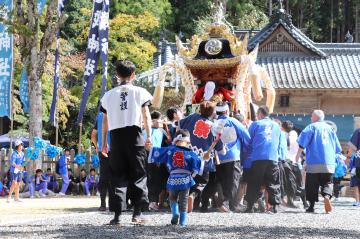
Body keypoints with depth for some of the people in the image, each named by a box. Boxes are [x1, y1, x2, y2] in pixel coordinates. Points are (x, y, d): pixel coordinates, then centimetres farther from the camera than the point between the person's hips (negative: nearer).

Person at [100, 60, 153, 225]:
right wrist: (149, 137, -4)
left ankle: (117, 215, -2)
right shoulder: (140, 92, 5)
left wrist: (103, 142, 14)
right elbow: (146, 116, -3)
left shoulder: (109, 95, 11)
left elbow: (104, 120, 10)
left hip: (116, 137, 2)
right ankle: (137, 212, -1)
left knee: (117, 176, 4)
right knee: (138, 175, 6)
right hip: (134, 135, -2)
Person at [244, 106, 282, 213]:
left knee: (254, 184, 0)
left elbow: (248, 141, 8)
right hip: (273, 158, 3)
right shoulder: (276, 126, 17)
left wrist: (249, 154, 21)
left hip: (258, 157, -3)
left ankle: (250, 206, -2)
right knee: (273, 183, 5)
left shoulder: (256, 124, 5)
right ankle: (274, 205, -2)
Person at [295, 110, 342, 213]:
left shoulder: (311, 127, 1)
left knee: (312, 184, 4)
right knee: (327, 182, 4)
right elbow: (338, 148, 20)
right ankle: (327, 196, -24)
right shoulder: (330, 128, 15)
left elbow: (302, 142, -9)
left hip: (314, 163, -3)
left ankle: (312, 205, 4)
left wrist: (298, 154, 0)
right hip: (329, 163, 3)